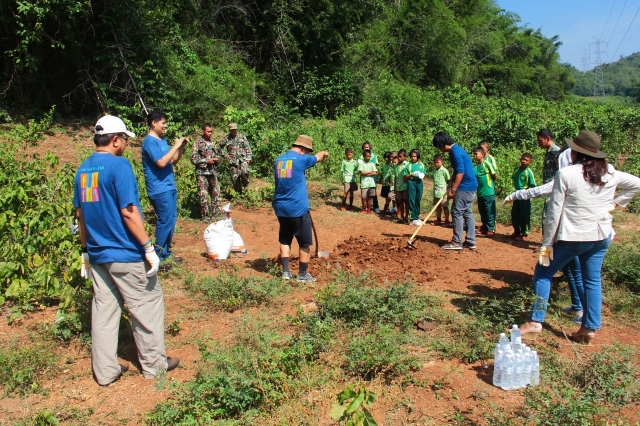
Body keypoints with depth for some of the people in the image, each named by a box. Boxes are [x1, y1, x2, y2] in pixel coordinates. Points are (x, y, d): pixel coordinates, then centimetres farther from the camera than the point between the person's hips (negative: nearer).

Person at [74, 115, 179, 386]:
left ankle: (105, 371, 22)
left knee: (103, 309, 14)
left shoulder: (83, 169, 7)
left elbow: (80, 213, 13)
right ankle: (154, 364, 19)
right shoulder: (119, 165, -15)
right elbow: (128, 212, -20)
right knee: (147, 305, 7)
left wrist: (86, 250, 20)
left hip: (97, 254, 7)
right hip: (125, 254, -7)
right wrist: (149, 248, -15)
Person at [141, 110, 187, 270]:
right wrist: (175, 146, -18)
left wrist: (182, 147, 3)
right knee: (165, 221, -8)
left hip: (169, 187, 9)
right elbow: (161, 163, -25)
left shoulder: (162, 140, 14)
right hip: (159, 189, -9)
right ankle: (158, 257, 0)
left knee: (171, 220, 13)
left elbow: (173, 161, 17)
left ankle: (166, 253, 23)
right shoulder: (149, 141, -14)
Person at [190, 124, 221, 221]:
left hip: (212, 172, 6)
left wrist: (217, 159, 0)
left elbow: (217, 155, 23)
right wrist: (207, 161, -16)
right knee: (203, 195, -2)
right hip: (202, 173, -6)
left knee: (216, 193, 7)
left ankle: (216, 214, 18)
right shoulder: (198, 143, -5)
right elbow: (193, 159, -10)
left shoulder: (212, 144, 12)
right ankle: (206, 217, 7)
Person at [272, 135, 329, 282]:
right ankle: (302, 274, 16)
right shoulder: (301, 159, -11)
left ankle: (286, 272, 18)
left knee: (284, 240, 18)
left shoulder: (278, 161, 7)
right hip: (298, 209, -6)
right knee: (305, 243, 8)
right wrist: (324, 153, 31)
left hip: (281, 208, 7)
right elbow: (318, 157, 8)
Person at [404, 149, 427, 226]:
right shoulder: (409, 165, 0)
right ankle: (413, 219, -1)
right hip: (411, 183, -3)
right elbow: (405, 177, 0)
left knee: (418, 201, 10)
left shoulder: (421, 164, 8)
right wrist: (411, 175, -16)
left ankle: (416, 217, 22)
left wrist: (422, 175, -8)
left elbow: (424, 173, 14)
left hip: (419, 183, 3)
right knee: (411, 201, -4)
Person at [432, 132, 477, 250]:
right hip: (470, 186, 10)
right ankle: (470, 241, 15)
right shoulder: (454, 150, 14)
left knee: (457, 212, -5)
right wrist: (450, 185, 12)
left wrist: (452, 190, -19)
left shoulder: (455, 151, -17)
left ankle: (457, 242, -1)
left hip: (465, 187, -10)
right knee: (467, 213, 12)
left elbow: (460, 172, -22)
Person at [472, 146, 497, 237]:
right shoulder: (475, 167, 7)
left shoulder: (487, 163, -10)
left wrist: (489, 181, 1)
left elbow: (494, 174, -8)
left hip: (489, 192, -7)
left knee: (490, 211, 0)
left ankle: (491, 229, 6)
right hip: (480, 193, 7)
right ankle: (485, 227, 27)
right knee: (482, 211, 14)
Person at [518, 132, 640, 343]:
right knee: (593, 280, 14)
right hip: (601, 237, 5)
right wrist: (615, 202, 14)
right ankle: (590, 328, 17)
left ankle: (536, 321, 7)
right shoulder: (610, 173, 2)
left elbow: (554, 212, -14)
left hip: (572, 237, -5)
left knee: (543, 272, 9)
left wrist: (546, 244, -7)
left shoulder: (566, 174, -14)